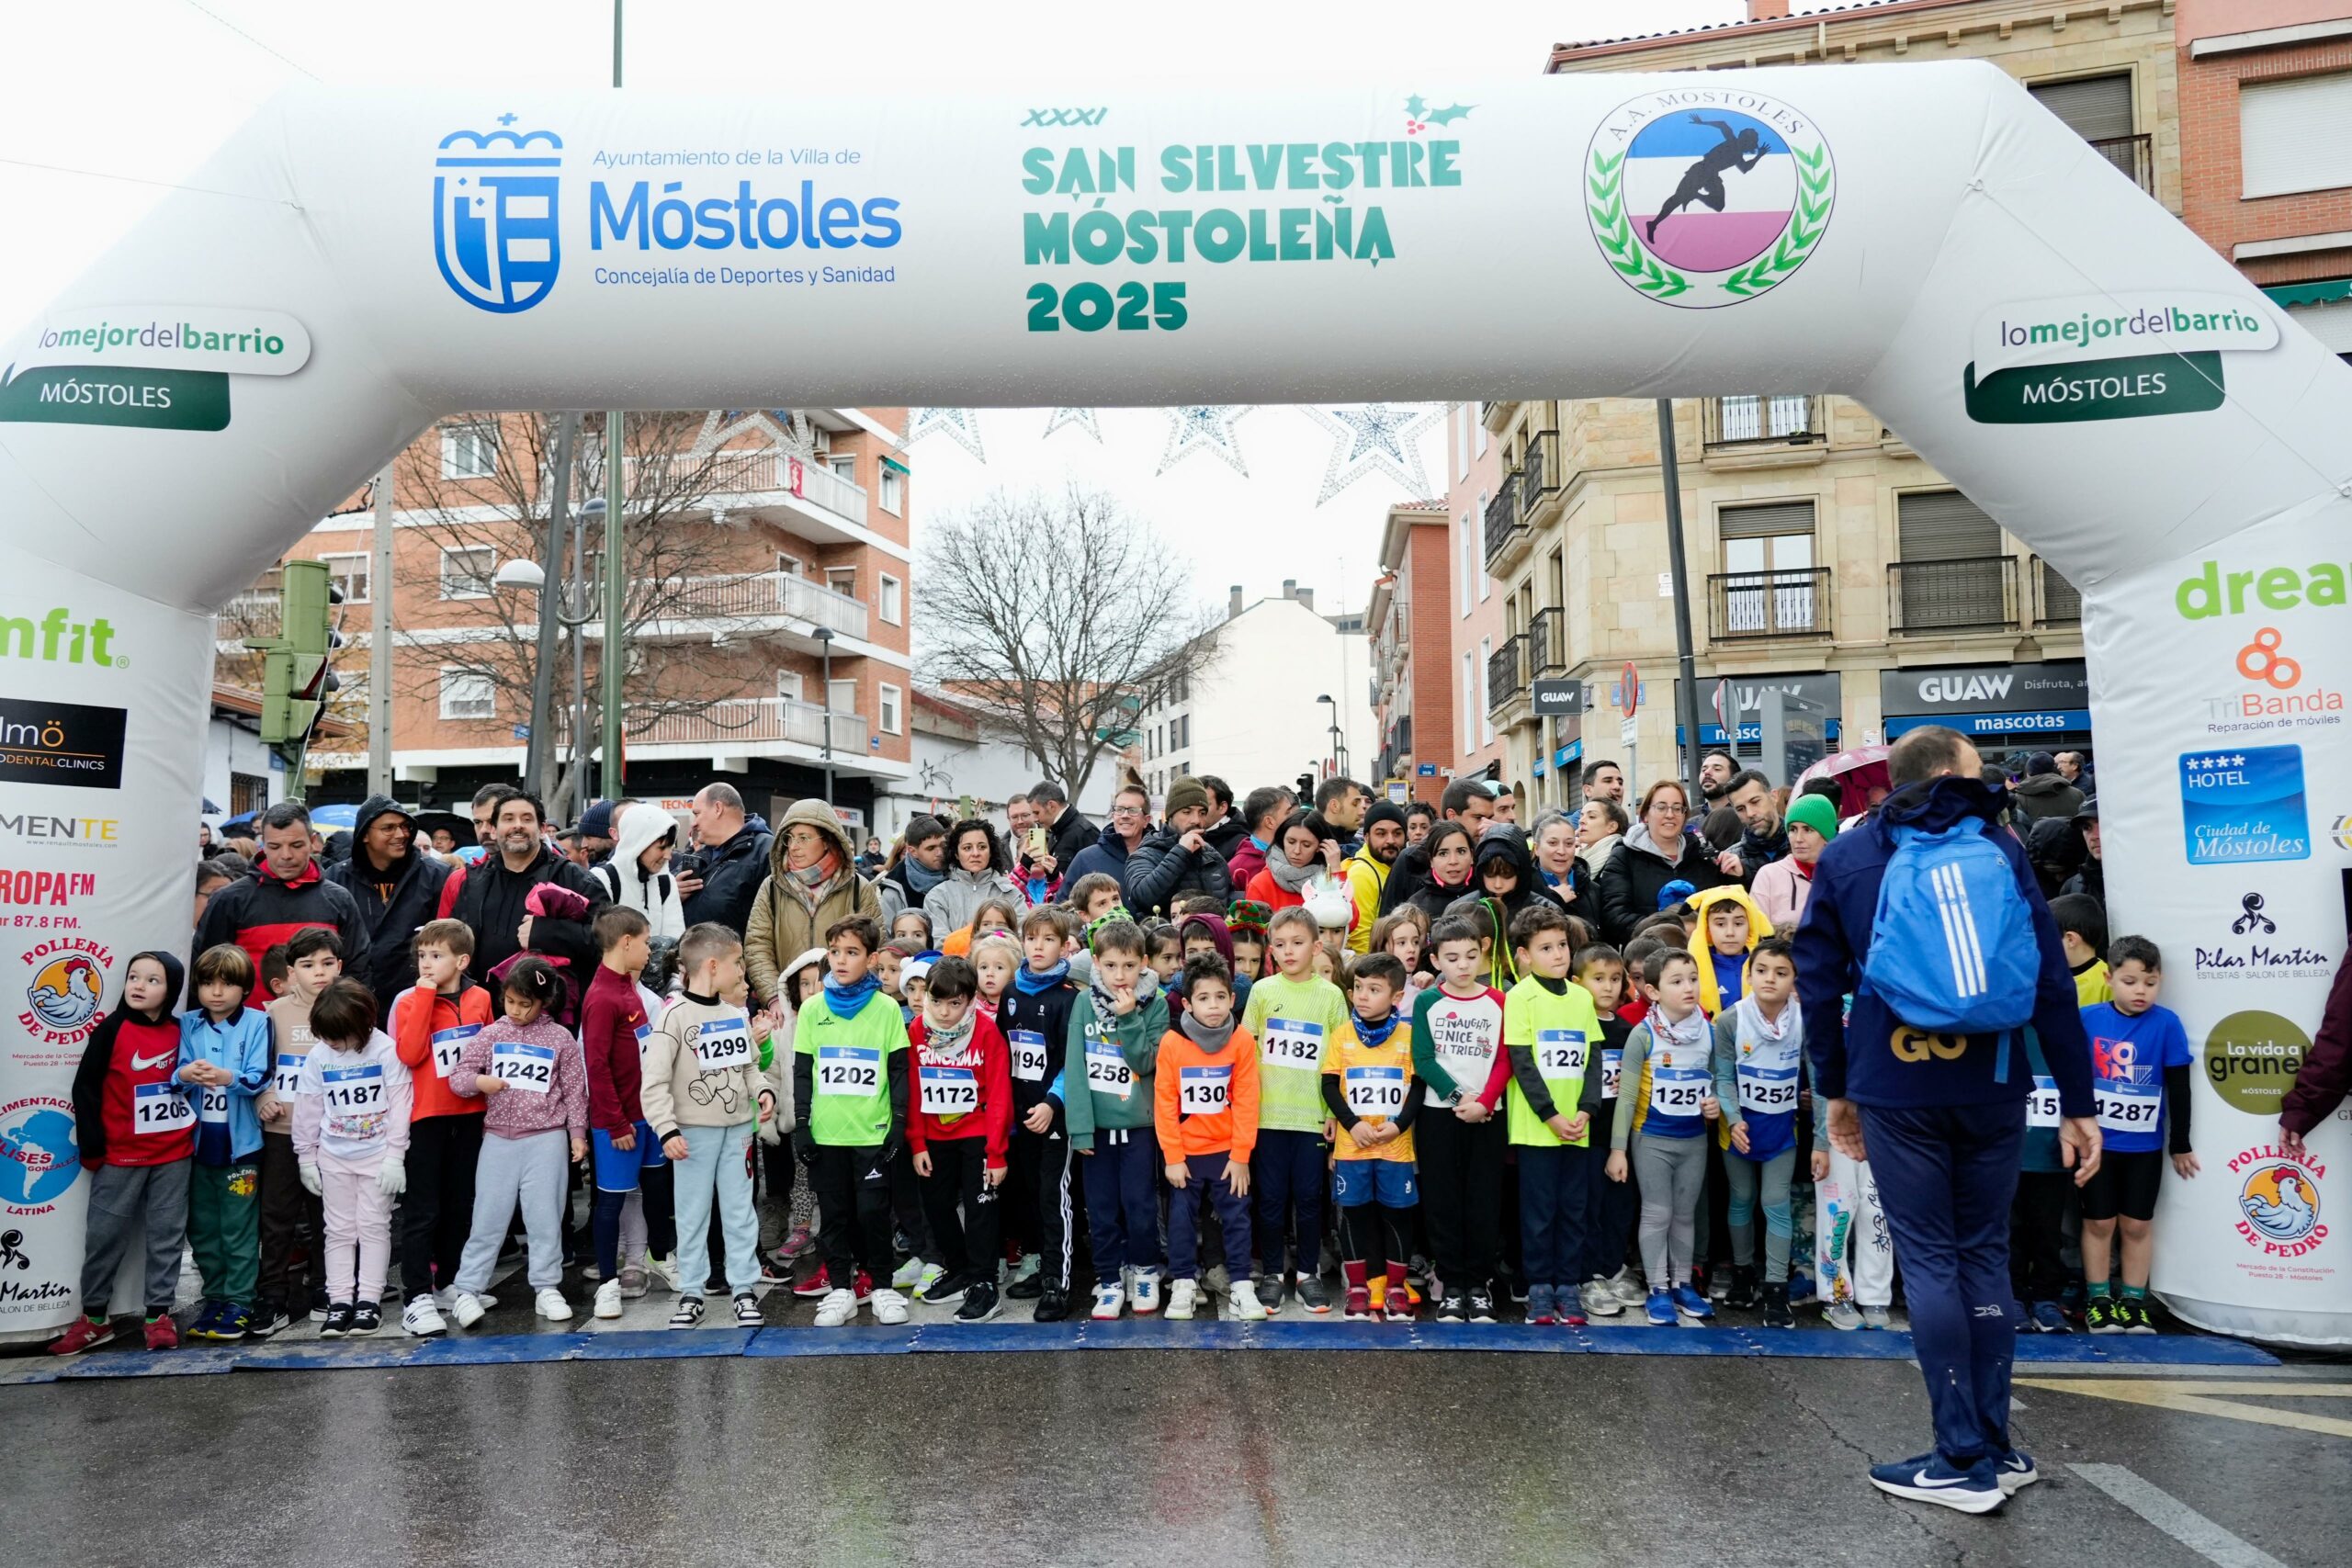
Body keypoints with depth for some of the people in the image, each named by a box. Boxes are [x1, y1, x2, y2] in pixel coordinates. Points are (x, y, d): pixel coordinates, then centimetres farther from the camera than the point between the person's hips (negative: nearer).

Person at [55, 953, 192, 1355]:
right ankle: (94, 1317, 18)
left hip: (174, 1154, 2)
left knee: (166, 1235, 5)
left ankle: (159, 1314, 13)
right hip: (121, 1154, -2)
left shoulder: (180, 1032, 2)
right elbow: (86, 1086, -5)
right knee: (104, 1235, 4)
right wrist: (92, 1146, -8)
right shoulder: (112, 1029, -6)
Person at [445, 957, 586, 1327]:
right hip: (499, 1139, 1)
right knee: (487, 1219, 4)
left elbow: (575, 1090, 4)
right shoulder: (491, 1035, 5)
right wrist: (478, 1081, -18)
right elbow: (458, 1075, 4)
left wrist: (577, 1133, 1)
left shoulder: (560, 1038, 1)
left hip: (547, 1140, -1)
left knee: (545, 1218, 5)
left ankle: (547, 1288, 15)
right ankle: (466, 1290, 12)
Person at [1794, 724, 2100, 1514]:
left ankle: (1966, 1460, 5)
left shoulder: (1845, 857, 3)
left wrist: (1833, 1087, 12)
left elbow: (1817, 982, 2)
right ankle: (1994, 1448, 19)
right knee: (1984, 1253, 13)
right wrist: (2078, 1103, 4)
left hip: (1895, 1090, -1)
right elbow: (2052, 982, 0)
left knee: (1929, 1260, 3)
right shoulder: (2000, 848, 3)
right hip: (1991, 1087, 2)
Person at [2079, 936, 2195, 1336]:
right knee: (2098, 1222, 8)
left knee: (2137, 1224, 10)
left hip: (2146, 1145, 0)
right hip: (2097, 1141, 0)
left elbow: (2179, 1089, 0)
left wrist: (2181, 1144, 4)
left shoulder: (2167, 1023, -7)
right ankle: (2099, 1300, 18)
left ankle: (2134, 1301, 21)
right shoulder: (2088, 1018, -8)